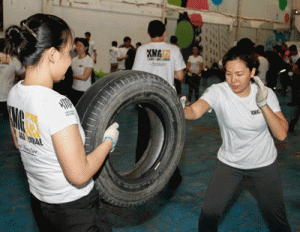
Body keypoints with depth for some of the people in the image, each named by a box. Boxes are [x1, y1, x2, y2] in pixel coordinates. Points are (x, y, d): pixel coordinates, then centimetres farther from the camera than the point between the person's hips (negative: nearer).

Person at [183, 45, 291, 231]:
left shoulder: (266, 93, -13)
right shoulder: (219, 92, -18)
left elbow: (282, 134, -18)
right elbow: (195, 111, -38)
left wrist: (263, 104, -28)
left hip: (264, 164, 1)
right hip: (229, 163, -1)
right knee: (208, 215, -5)